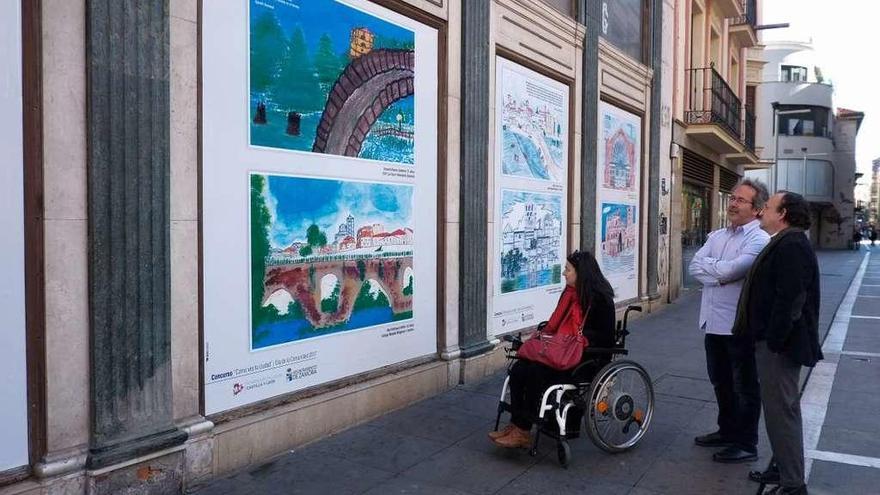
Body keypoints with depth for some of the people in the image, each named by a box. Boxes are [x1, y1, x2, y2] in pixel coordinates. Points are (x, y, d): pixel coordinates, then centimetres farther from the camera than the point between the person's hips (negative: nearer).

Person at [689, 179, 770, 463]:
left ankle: (746, 444, 18)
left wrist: (710, 266, -7)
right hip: (713, 322, 8)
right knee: (720, 382, 20)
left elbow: (731, 270, -25)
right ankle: (727, 431, 37)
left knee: (745, 387, 6)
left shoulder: (759, 240, -13)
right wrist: (722, 274, -16)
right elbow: (694, 267, -1)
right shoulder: (717, 236, 11)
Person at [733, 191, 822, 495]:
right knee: (780, 409, 19)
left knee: (781, 411, -3)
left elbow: (790, 299, -26)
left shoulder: (791, 245, -19)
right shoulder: (784, 243, 15)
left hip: (779, 346, -11)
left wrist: (774, 341, -22)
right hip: (771, 341, 11)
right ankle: (785, 470, 32)